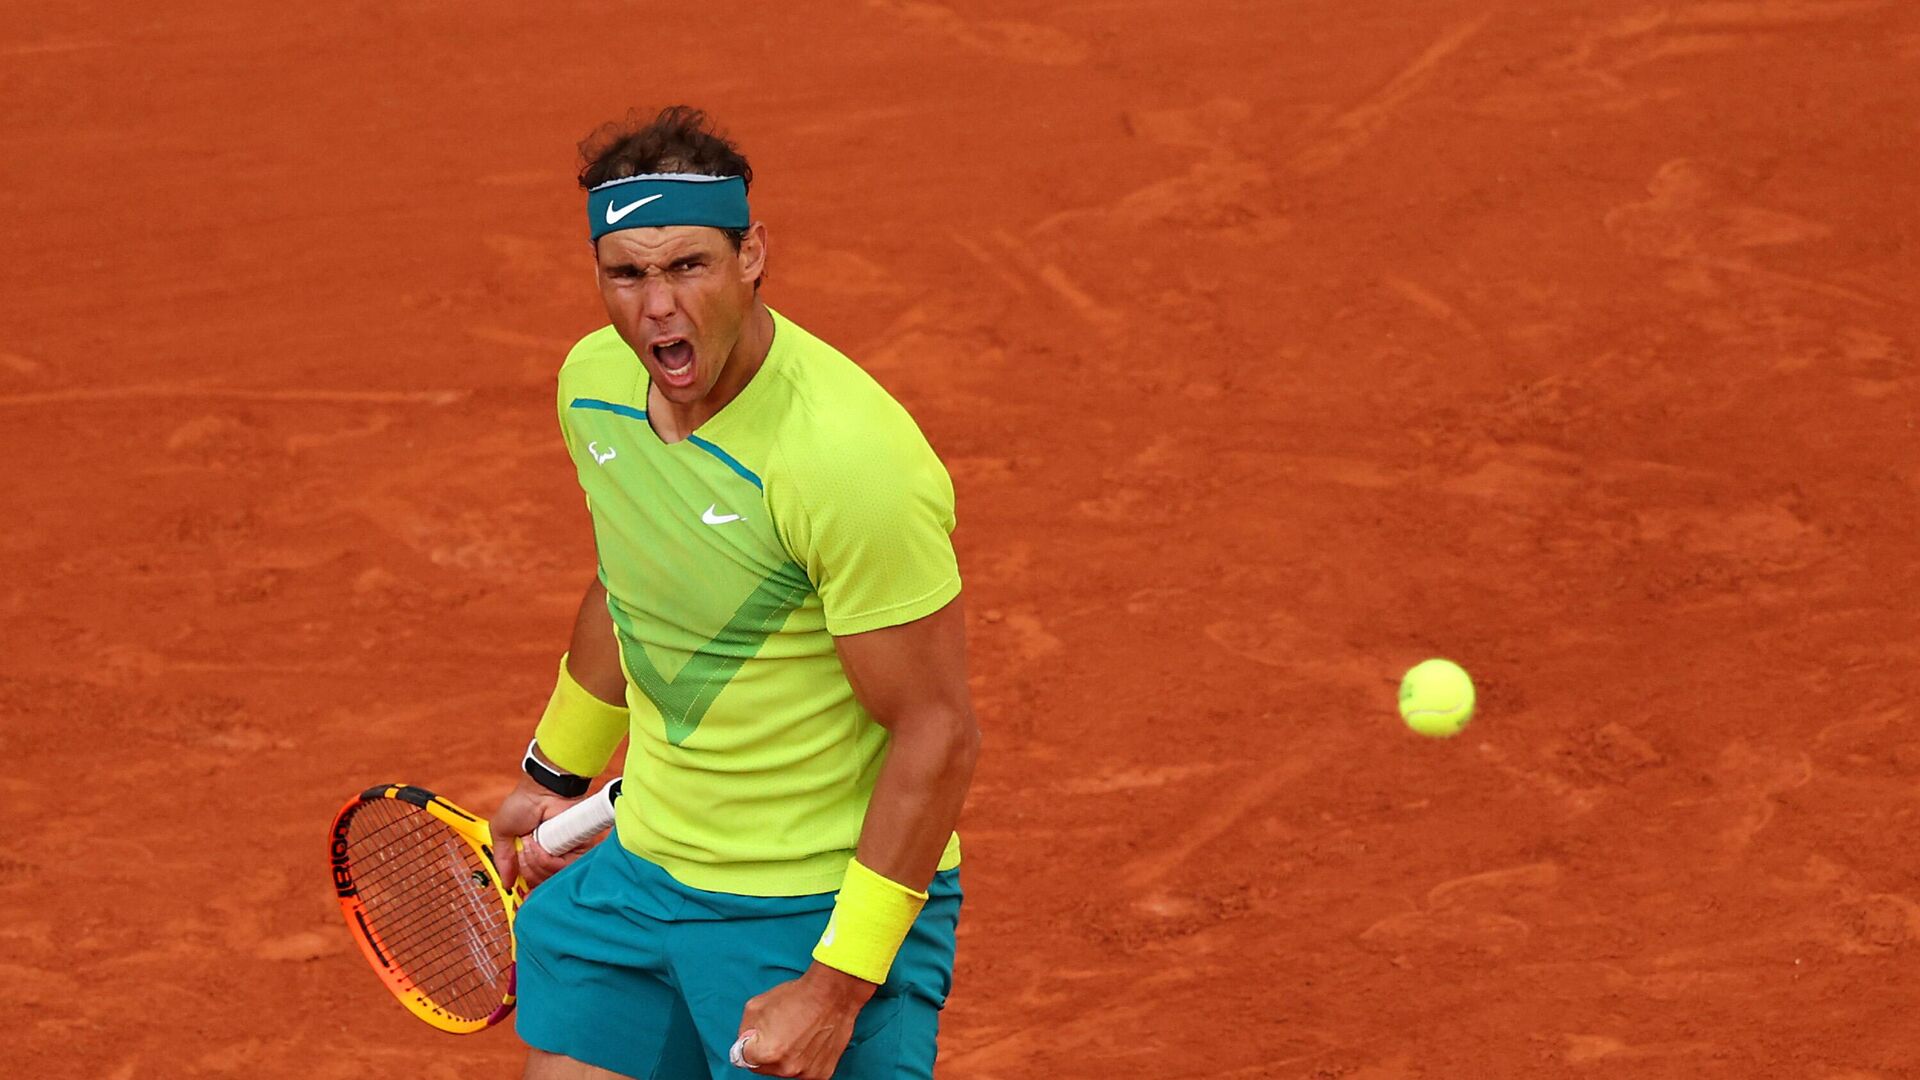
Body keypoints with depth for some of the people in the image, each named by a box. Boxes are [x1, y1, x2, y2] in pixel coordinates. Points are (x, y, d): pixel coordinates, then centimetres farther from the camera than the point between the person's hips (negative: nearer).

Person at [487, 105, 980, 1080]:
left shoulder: (848, 459, -27)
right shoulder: (593, 379, -4)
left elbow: (937, 733, -22)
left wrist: (838, 989, -22)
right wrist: (554, 774, 28)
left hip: (825, 911, -7)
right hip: (636, 874, 7)